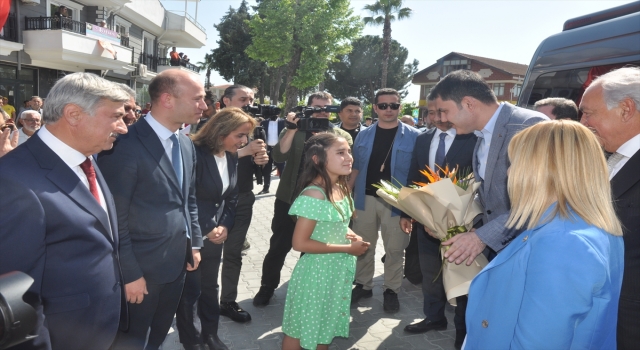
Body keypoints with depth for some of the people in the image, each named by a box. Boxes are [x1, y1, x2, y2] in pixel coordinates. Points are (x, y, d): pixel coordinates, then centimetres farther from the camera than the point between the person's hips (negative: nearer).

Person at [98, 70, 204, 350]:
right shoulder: (126, 145, -21)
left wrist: (194, 243, 12)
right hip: (142, 266, -7)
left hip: (177, 261, 7)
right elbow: (114, 218, -19)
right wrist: (129, 273, -16)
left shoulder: (185, 143, 5)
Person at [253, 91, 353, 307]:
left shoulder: (342, 136, -1)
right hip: (289, 198, 0)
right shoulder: (294, 130, 0)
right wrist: (292, 129, -25)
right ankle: (267, 287, 29)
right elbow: (279, 156, -14)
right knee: (278, 247, 8)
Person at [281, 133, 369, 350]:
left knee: (326, 326, 24)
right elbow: (300, 243, -26)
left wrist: (354, 238, -7)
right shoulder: (314, 195, -25)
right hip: (317, 272, -8)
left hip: (339, 270, 8)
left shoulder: (341, 189, 0)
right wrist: (347, 248, -22)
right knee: (300, 329, 13)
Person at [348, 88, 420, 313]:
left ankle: (391, 290, 24)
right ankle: (363, 285, 29)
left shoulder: (413, 136, -4)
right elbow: (356, 168, 10)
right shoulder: (363, 135, 6)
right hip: (366, 198, 3)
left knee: (394, 248, 7)